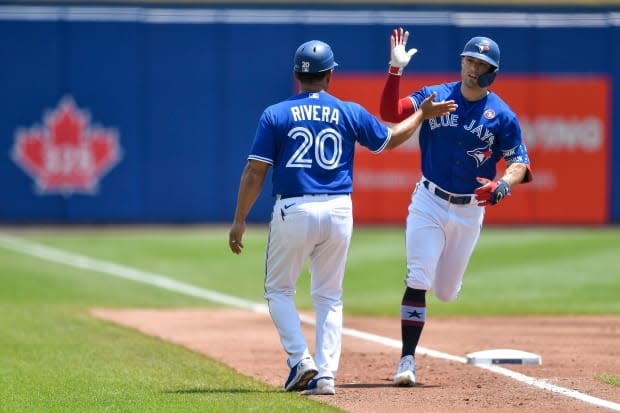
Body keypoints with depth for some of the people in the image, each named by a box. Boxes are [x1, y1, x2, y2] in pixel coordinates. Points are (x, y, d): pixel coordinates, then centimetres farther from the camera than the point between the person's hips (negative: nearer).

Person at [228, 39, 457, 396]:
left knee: (278, 290, 14)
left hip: (293, 212, -2)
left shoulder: (276, 115, -1)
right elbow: (391, 139, 18)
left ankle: (301, 359, -3)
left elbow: (254, 172, -4)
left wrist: (240, 220, 1)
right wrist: (423, 114, 33)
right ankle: (325, 374, 3)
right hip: (338, 211, 2)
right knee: (329, 296, 13)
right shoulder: (350, 113, 3)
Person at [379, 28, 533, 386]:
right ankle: (407, 360, -11)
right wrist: (396, 70, -27)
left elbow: (520, 162, -3)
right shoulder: (435, 97, -4)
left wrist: (502, 185, -24)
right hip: (429, 203, -1)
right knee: (418, 282, -14)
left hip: (470, 211, 1)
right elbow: (390, 113, -15)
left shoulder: (502, 115, -4)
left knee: (447, 291, 12)